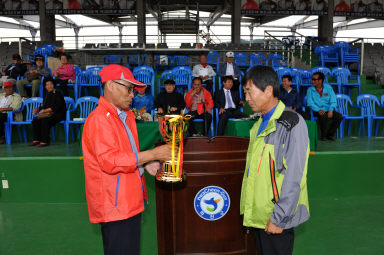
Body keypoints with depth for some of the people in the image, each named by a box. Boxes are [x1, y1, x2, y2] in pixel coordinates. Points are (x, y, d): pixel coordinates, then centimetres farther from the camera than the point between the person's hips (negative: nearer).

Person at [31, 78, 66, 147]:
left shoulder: (58, 95, -6)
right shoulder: (47, 95, 16)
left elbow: (56, 108, -16)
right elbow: (44, 107, 21)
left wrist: (45, 110, -19)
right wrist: (37, 109, 3)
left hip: (58, 115, -7)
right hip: (49, 114, 7)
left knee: (44, 120, -32)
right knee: (35, 120, -15)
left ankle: (45, 141, -27)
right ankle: (36, 139, -10)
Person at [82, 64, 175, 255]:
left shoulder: (125, 116, 15)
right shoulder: (99, 119, -16)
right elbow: (109, 161, -25)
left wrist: (146, 164, 6)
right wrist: (152, 154, -23)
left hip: (129, 202, 9)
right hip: (114, 205, -9)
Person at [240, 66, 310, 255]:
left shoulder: (292, 123, -16)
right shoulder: (260, 124, 11)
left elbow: (294, 177, -19)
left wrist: (278, 218, -17)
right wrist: (249, 210, 15)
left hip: (277, 219, -8)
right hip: (258, 215, 8)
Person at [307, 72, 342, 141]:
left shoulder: (328, 88, 6)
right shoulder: (310, 90, 2)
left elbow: (333, 101, 1)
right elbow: (310, 103, -7)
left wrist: (331, 110, -18)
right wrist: (318, 110, -24)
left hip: (328, 110, 3)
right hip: (317, 111, -3)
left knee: (339, 116, -22)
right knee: (323, 116, -35)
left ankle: (330, 134, -2)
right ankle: (323, 135, -12)